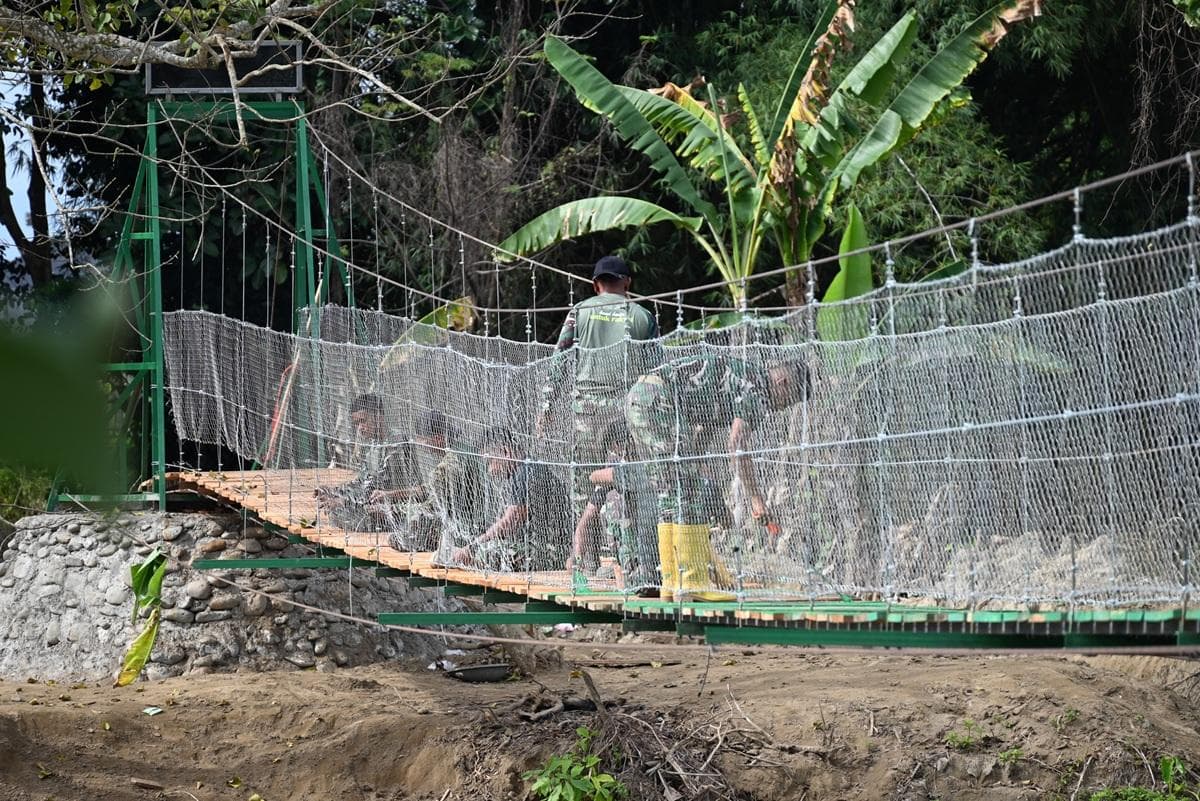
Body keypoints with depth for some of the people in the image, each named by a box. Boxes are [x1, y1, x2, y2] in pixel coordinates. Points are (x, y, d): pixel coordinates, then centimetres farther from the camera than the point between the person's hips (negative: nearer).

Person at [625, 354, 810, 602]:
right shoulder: (755, 388, -4)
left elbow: (698, 435, 31)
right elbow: (736, 443, -14)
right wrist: (756, 498, -13)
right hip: (660, 398, -11)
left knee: (671, 495, 13)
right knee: (691, 491, -8)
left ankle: (673, 582, 13)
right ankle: (693, 582, -9)